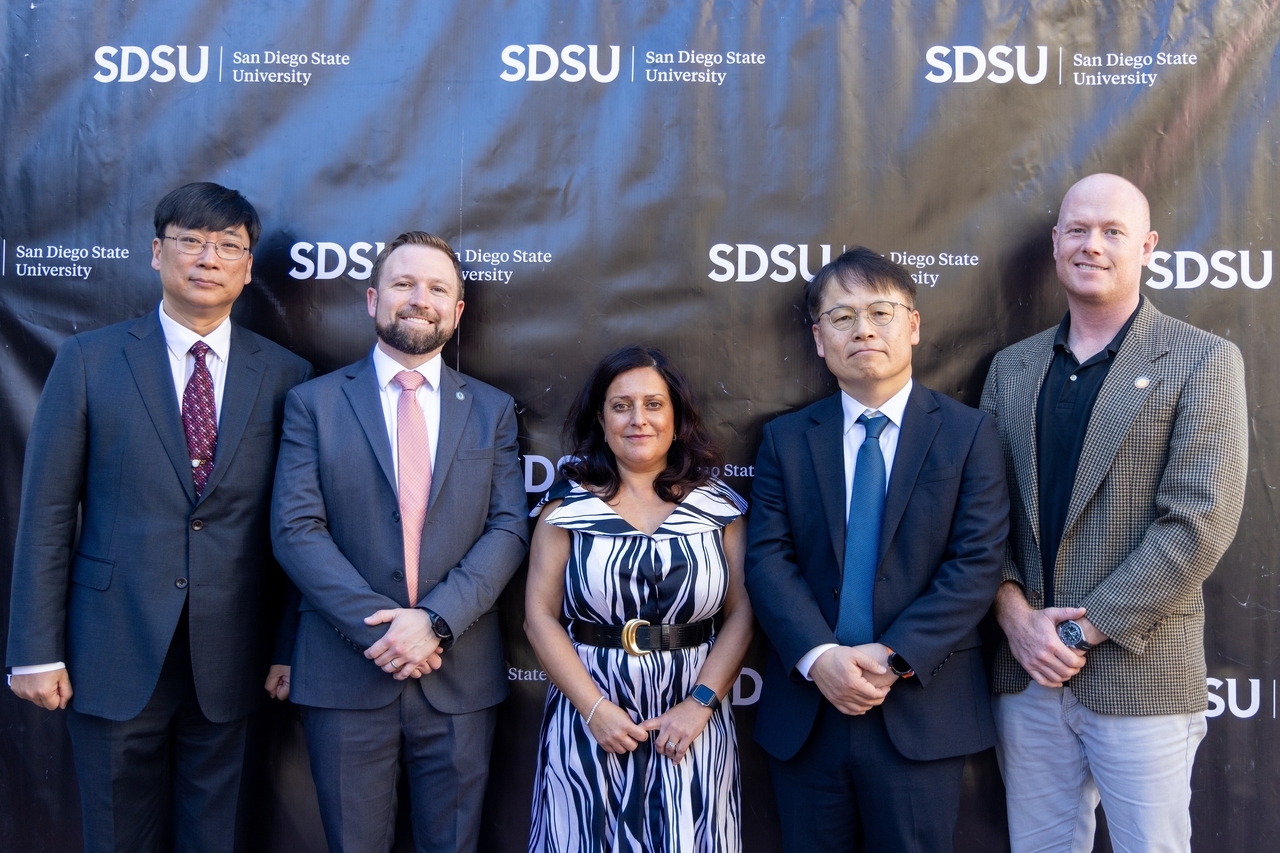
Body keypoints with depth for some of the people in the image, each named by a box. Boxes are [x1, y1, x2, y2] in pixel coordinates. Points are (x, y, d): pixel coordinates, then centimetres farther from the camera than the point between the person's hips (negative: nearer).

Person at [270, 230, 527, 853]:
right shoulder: (314, 403, 2)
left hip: (460, 676, 1)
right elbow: (295, 529, -7)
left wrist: (436, 620, -15)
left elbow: (508, 529, -2)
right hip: (346, 672, -1)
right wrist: (378, 626, -16)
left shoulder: (492, 410, 7)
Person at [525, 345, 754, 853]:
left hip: (691, 723, 0)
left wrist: (700, 703, -11)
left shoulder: (718, 506, 2)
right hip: (588, 720, 0)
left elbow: (742, 612, -1)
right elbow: (540, 615, -3)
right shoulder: (567, 506, 0)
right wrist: (594, 707, -12)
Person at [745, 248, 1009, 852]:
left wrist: (895, 658, -16)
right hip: (805, 711, 2)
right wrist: (820, 658, -16)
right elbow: (767, 558, -2)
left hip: (921, 710, -2)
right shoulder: (785, 439, 6)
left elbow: (977, 563, -8)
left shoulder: (968, 433, 0)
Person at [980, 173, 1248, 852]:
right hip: (1026, 671, 4)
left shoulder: (1204, 361, -4)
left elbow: (1200, 521, -12)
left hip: (1142, 675, -3)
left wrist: (1084, 629, -14)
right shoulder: (1011, 367, 9)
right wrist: (1015, 613, -8)